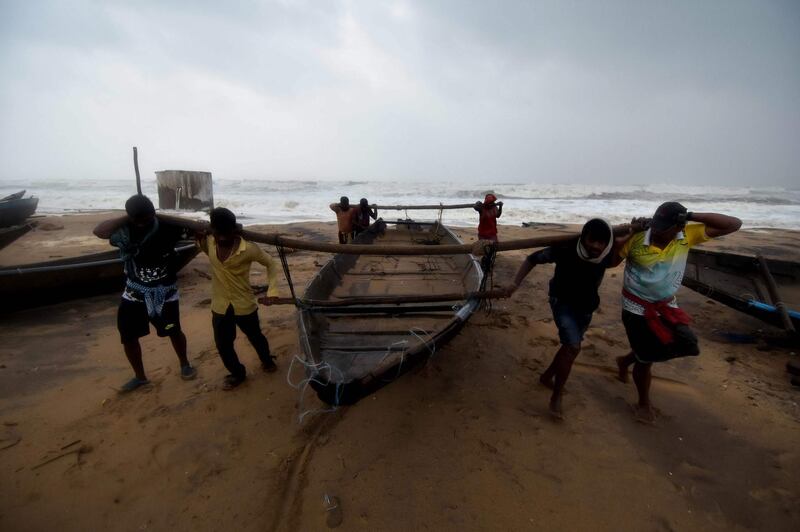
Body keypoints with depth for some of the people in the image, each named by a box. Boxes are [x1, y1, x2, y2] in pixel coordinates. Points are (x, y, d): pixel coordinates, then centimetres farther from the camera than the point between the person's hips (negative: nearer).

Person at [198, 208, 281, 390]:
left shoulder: (248, 249, -22)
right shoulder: (208, 243, -10)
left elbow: (270, 264, -11)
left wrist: (272, 291, -21)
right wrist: (200, 236, -10)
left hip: (244, 304, -3)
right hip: (220, 306, 4)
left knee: (255, 337, 19)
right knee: (223, 345, 13)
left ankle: (267, 360, 49)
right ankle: (237, 373, 38)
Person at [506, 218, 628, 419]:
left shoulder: (607, 253, -18)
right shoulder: (565, 249, -28)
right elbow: (532, 259, -18)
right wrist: (516, 283, -26)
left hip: (586, 306, 5)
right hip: (563, 302, -5)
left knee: (570, 346, 17)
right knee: (573, 347, -18)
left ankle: (547, 376, 40)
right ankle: (556, 398, -4)